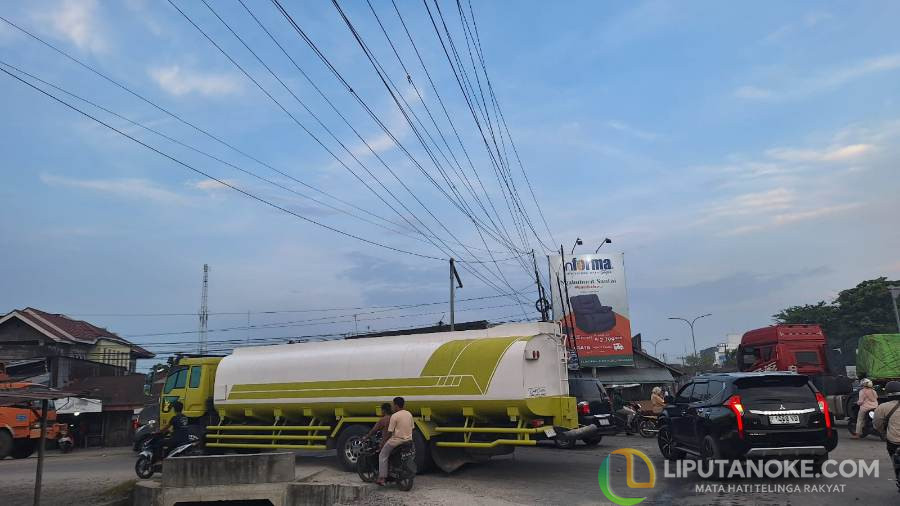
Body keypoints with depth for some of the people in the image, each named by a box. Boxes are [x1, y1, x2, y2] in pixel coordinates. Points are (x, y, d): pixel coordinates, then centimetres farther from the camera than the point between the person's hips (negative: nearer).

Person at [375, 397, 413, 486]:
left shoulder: (394, 416, -13)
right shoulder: (409, 414, 7)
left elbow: (390, 432, -12)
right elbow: (411, 428, 13)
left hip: (397, 440, -7)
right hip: (408, 440, 7)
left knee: (382, 456, 7)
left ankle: (382, 478, 3)